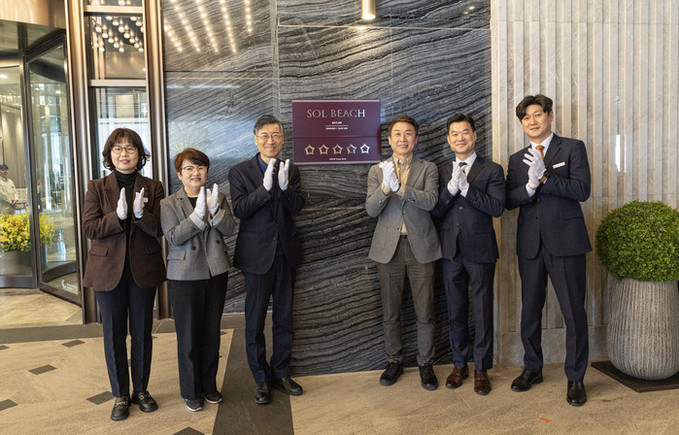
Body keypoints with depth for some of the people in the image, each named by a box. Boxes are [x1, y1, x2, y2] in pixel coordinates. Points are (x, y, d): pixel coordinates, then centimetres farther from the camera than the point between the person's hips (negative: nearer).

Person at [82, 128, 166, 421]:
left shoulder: (153, 188, 2)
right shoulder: (97, 188, 2)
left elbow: (159, 229, -5)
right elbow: (89, 227, -7)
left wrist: (141, 214, -24)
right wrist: (118, 215, -23)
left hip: (144, 269, 0)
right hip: (108, 270, 0)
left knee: (142, 333, 10)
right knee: (114, 334, 8)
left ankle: (141, 390, 27)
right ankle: (121, 395, 24)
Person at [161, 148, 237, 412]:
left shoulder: (218, 198, 7)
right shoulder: (169, 204, -1)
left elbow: (230, 229, -4)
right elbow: (174, 237, -14)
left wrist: (215, 210, -21)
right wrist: (198, 214, -25)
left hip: (216, 273, 3)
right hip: (185, 276, -3)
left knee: (212, 333, 12)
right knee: (188, 336, 5)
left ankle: (209, 386, 28)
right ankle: (190, 392, 21)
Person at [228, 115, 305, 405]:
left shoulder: (290, 170, 6)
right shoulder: (240, 172, -3)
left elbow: (297, 207, -5)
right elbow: (239, 210, -15)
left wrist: (284, 186, -23)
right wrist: (265, 186, -26)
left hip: (286, 253, 3)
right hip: (258, 255, -3)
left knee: (284, 318, 13)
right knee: (255, 321, 6)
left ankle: (280, 373, 29)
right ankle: (261, 378, 22)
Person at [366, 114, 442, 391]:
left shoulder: (428, 169, 5)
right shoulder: (377, 171, 7)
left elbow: (430, 201, -13)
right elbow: (371, 209, -4)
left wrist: (399, 187, -24)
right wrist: (385, 186, -21)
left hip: (420, 246, -1)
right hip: (389, 248, 1)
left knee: (425, 312, 5)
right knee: (390, 312, 10)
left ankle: (425, 364, 21)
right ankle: (394, 362, 27)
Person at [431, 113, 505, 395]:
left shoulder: (492, 170, 0)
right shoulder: (441, 172, 11)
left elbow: (497, 207, -13)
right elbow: (435, 211, 2)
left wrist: (466, 187, -19)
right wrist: (451, 188, -14)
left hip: (480, 250, -3)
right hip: (451, 250, 3)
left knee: (482, 311, 4)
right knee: (455, 311, 12)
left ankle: (481, 369, 18)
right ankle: (459, 364, 27)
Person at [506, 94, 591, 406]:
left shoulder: (572, 148, 2)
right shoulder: (517, 159, 13)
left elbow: (582, 190, -11)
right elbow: (510, 201, 3)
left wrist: (544, 176, -18)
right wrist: (530, 186, -16)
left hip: (566, 242, -4)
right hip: (530, 245, 4)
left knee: (574, 312, 1)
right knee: (530, 311, 12)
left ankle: (575, 378, 17)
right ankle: (532, 368, 29)